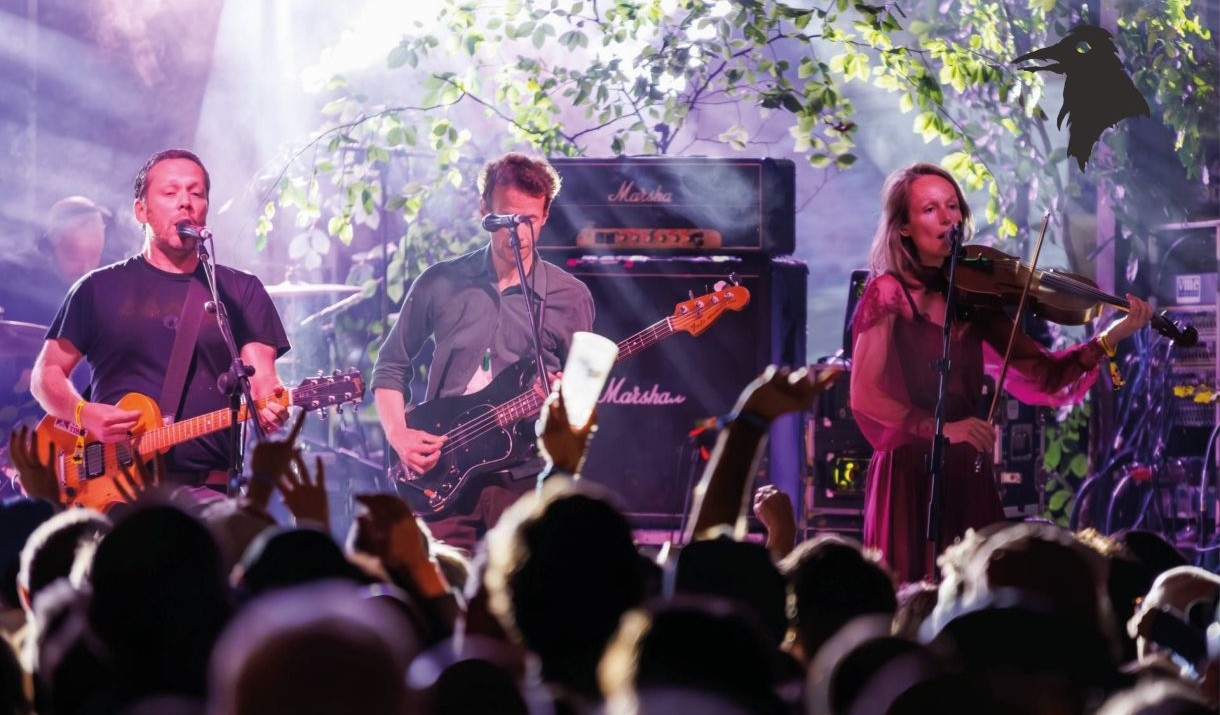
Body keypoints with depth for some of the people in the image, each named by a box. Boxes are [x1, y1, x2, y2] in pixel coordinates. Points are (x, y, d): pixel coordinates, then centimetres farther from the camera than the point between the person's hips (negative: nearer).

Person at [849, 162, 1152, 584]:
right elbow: (865, 396, -12)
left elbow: (1042, 374, 2)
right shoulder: (890, 293, -5)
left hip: (969, 477, 5)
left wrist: (1108, 340, -12)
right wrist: (939, 428, -22)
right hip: (911, 475, -5)